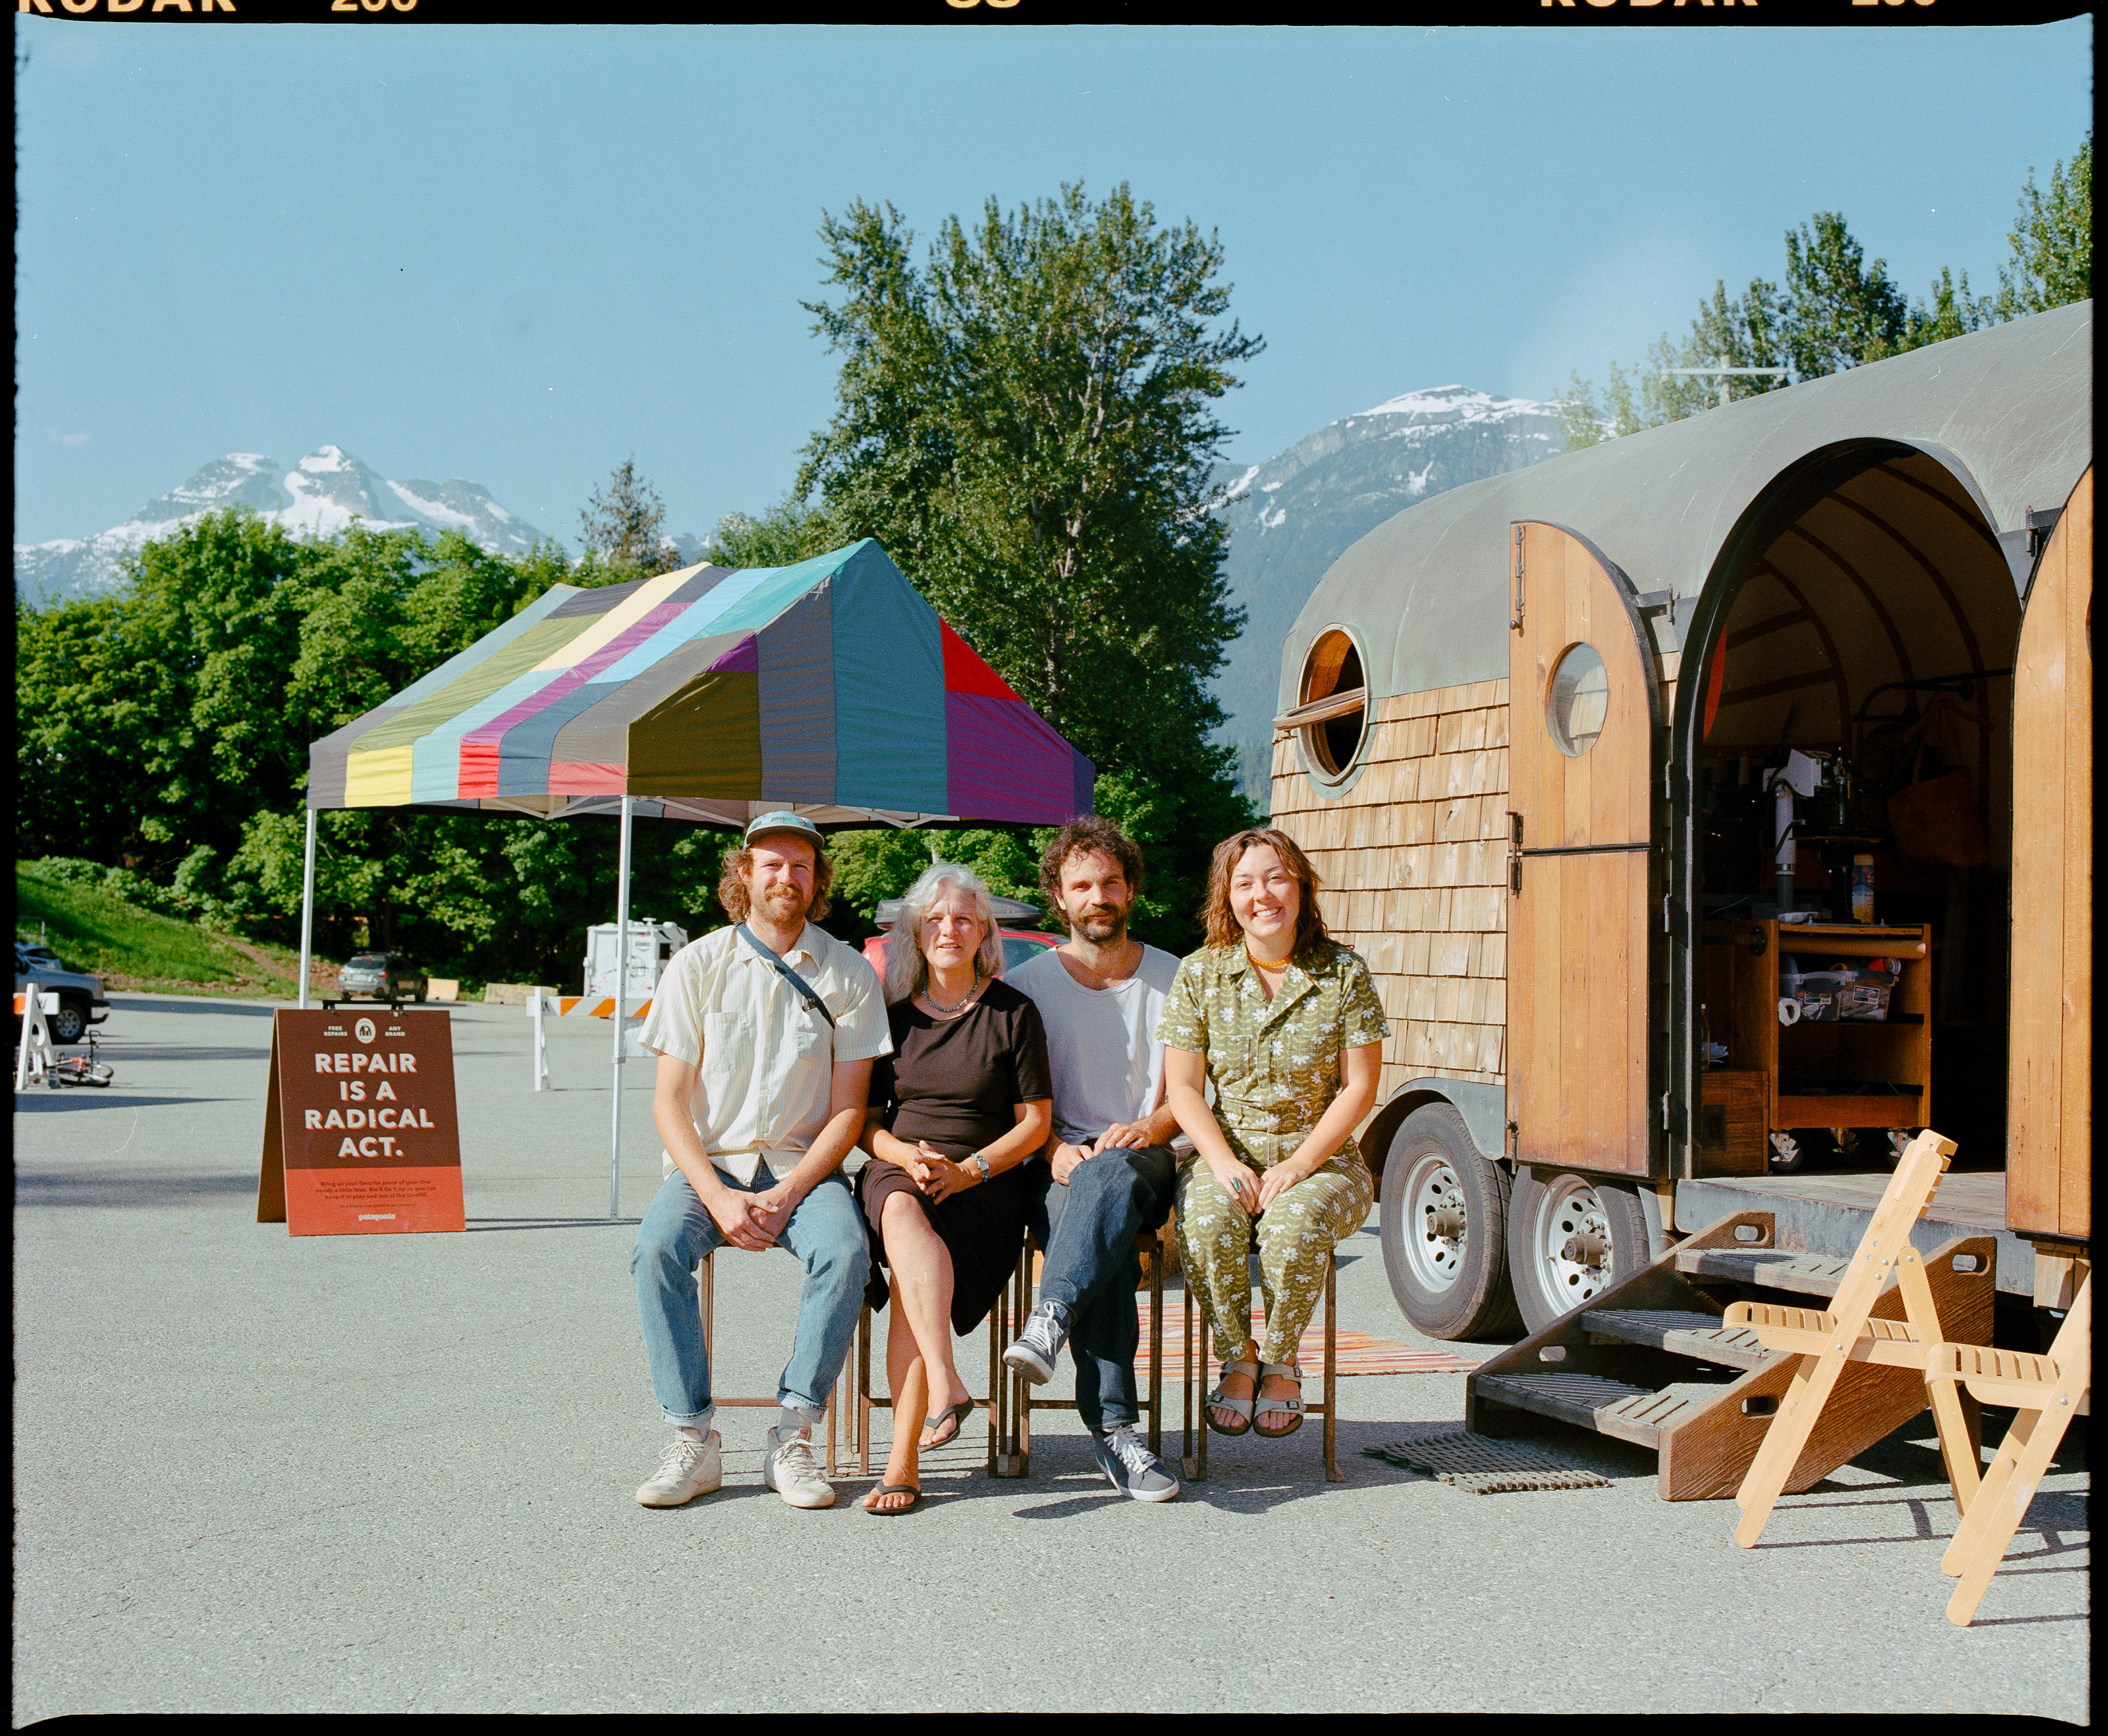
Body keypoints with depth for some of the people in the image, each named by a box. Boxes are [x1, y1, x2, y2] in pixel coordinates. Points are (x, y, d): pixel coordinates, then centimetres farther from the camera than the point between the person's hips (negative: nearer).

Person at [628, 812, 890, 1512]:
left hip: (803, 1166, 0)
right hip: (707, 1163, 0)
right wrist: (718, 1197, -15)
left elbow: (848, 1110, 1)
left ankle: (791, 1438, -23)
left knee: (845, 1252, -32)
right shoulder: (697, 966, 3)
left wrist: (787, 1194, -14)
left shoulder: (849, 974, 2)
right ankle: (693, 1440, -22)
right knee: (656, 1250, -30)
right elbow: (669, 1102, 0)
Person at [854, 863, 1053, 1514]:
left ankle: (903, 1459, -29)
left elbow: (1035, 1122, 5)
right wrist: (905, 1157, -7)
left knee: (910, 1275, -29)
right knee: (902, 1215, -36)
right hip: (897, 1172, 2)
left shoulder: (1013, 1013, 6)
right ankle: (946, 1386, -48)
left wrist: (969, 1170, -11)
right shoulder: (891, 1012, 14)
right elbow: (865, 1118, 15)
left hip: (983, 1185, -2)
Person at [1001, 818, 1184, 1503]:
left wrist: (1147, 1129, -14)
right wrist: (1055, 1150, -14)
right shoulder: (1027, 984, 10)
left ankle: (1050, 1321, -55)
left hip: (1146, 1165, 1)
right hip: (1058, 1166, -1)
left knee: (1110, 1176, -39)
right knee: (1105, 1238, -37)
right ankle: (1113, 1428, -45)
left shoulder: (1172, 980, 13)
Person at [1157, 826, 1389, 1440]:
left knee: (1294, 1224, -34)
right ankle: (1239, 1359, -9)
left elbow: (1359, 1089, -2)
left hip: (1322, 1155, -1)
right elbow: (1182, 1087, 2)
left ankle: (1282, 1362, -8)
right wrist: (1224, 1162, -15)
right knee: (1206, 1220, -33)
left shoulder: (1344, 972, 0)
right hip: (1225, 1152, 1)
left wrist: (1299, 1165, -14)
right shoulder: (1201, 975, 3)